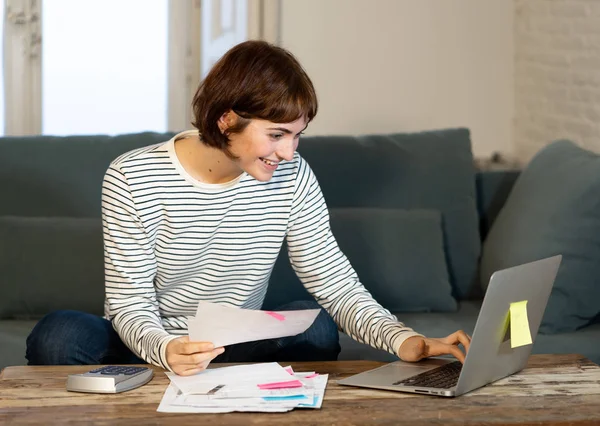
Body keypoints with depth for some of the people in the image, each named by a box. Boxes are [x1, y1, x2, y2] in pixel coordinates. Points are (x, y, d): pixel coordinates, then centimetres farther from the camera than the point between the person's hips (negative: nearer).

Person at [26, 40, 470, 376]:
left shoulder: (292, 177, -7)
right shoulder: (133, 180, -17)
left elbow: (335, 282, -8)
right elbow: (130, 304, -17)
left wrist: (403, 340, -27)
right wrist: (167, 350, -42)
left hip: (237, 354, 3)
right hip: (149, 352, -3)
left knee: (316, 326, -26)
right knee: (59, 335, -32)